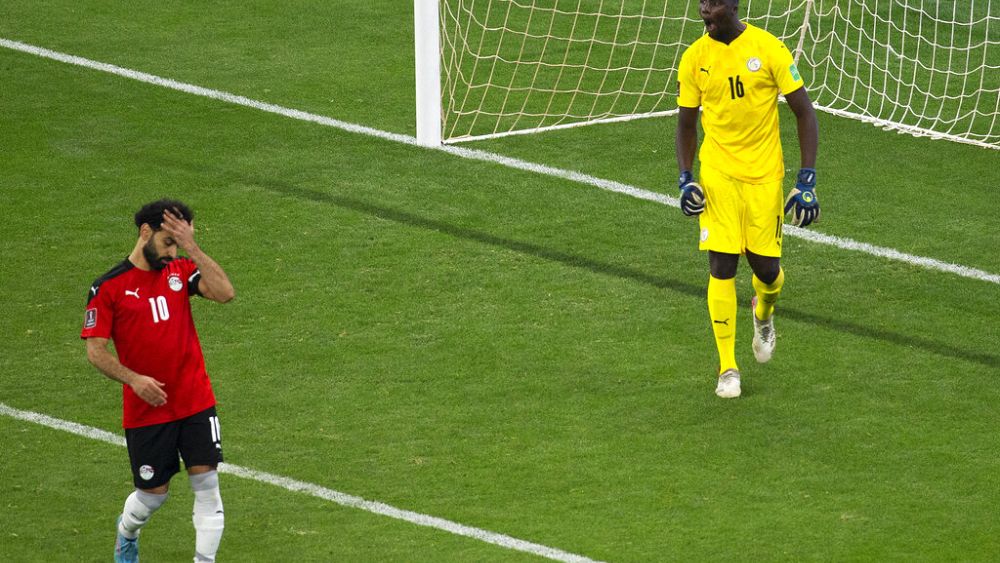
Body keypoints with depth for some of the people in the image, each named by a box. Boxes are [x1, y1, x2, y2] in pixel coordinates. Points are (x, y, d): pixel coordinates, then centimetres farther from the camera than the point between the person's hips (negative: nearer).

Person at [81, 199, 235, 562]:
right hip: (146, 410, -2)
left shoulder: (180, 272, 2)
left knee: (206, 483, -6)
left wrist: (190, 247, -19)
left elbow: (225, 293, -15)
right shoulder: (108, 288, -6)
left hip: (196, 404, 2)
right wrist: (134, 379, -23)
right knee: (153, 493, 8)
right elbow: (95, 351, -8)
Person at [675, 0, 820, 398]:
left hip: (764, 175, -1)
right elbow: (686, 122, 11)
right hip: (717, 175, 1)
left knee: (766, 267, 2)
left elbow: (804, 114, -4)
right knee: (721, 266, -8)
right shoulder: (694, 57, -2)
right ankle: (728, 369, 1)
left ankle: (763, 313, 40)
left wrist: (807, 181, -10)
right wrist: (685, 178, -2)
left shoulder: (768, 49, -11)